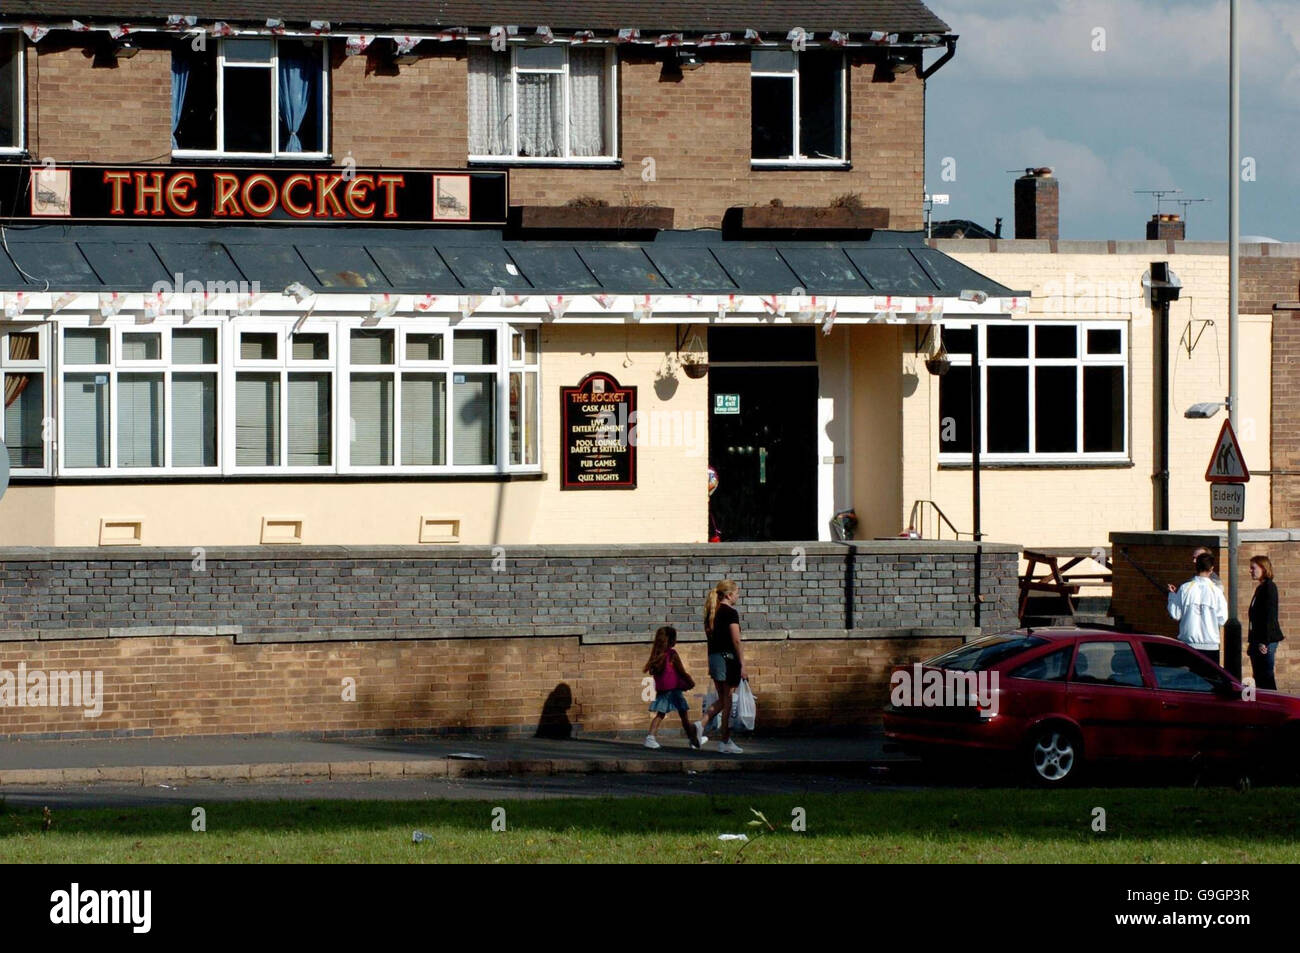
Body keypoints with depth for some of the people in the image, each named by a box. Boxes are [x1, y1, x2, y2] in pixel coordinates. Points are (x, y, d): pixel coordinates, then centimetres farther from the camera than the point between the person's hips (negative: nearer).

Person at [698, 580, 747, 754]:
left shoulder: (711, 612, 11)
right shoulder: (730, 613, -12)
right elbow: (736, 641, -16)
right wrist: (742, 665, -14)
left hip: (713, 657, 8)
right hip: (728, 657, -8)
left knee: (722, 700, 15)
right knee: (729, 701, 0)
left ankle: (701, 724, -4)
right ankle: (726, 742, 4)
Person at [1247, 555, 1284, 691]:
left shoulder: (1269, 587, -11)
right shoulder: (1260, 588, 17)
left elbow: (1269, 615, -17)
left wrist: (1264, 641, -20)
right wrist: (1251, 641, 18)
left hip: (1267, 640, -10)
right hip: (1257, 641, 10)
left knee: (1267, 678, -9)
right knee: (1258, 679, 9)